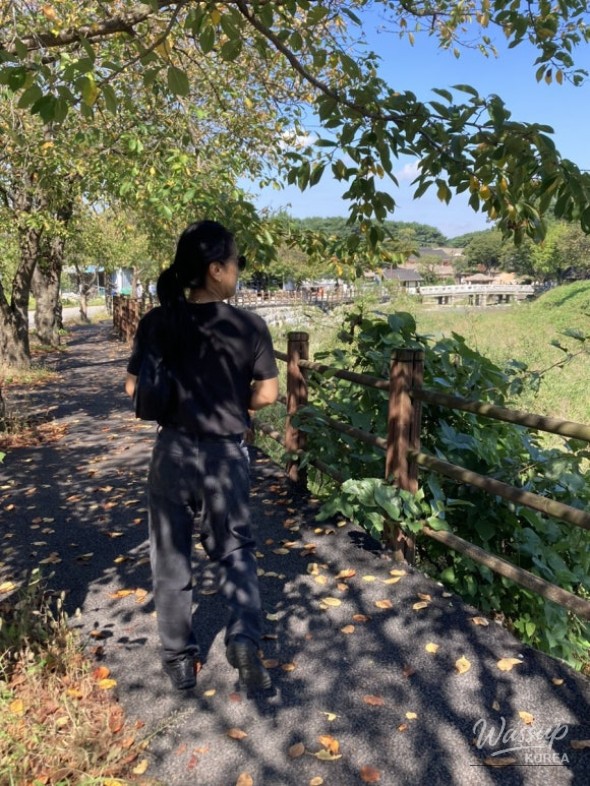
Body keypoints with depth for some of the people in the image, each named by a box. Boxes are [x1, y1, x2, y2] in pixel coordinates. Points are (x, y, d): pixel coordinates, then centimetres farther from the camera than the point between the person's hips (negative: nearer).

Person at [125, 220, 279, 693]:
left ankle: (180, 659, 25)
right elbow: (268, 394, -5)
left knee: (172, 556, 16)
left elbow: (134, 387, -1)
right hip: (227, 455, 0)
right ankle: (245, 636, 3)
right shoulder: (250, 326, -11)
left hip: (174, 452, 1)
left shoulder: (158, 323, -9)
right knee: (235, 549, 20)